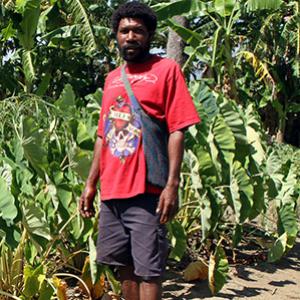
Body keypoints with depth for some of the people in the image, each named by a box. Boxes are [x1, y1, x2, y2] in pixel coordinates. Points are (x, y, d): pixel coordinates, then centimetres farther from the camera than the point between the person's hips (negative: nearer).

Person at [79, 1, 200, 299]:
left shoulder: (166, 69, -2)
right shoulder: (111, 78, 17)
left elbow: (177, 131, -8)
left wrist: (172, 184, -16)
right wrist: (91, 183, 15)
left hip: (146, 192, -6)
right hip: (111, 192, 6)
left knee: (147, 271, -4)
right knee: (124, 267, 12)